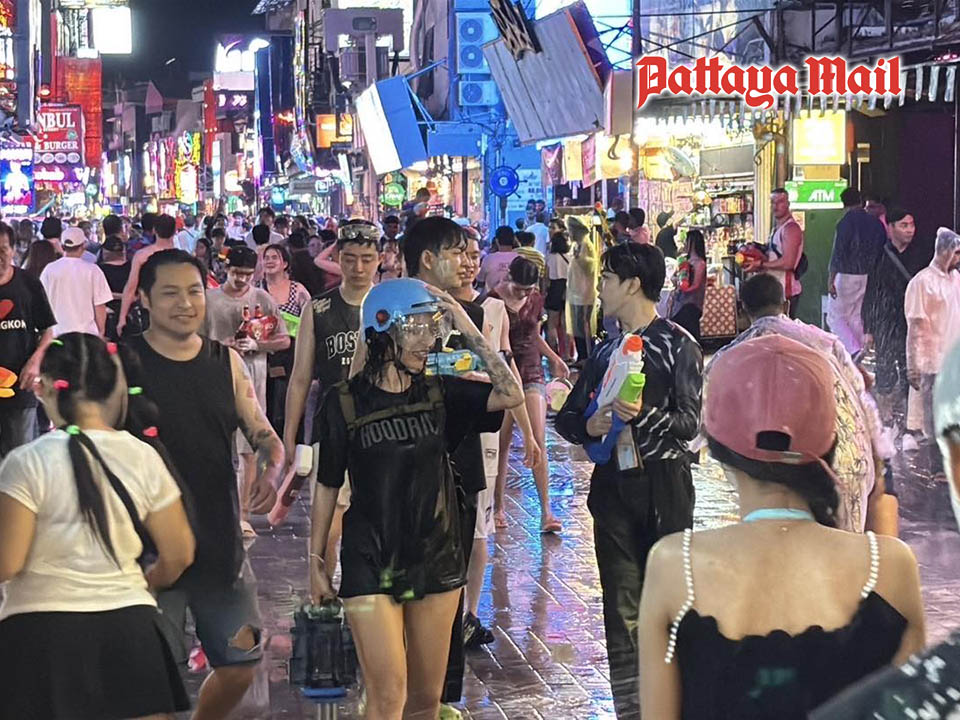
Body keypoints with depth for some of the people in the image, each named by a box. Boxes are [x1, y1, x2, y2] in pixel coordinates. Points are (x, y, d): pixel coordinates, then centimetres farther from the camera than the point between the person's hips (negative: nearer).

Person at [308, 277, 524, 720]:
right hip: (371, 565, -3)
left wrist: (468, 330, -12)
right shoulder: (345, 403, -5)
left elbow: (510, 395, -12)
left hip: (436, 559, 3)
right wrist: (316, 560, 4)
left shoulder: (440, 394, 2)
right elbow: (327, 487, 3)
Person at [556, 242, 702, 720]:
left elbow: (690, 422, -11)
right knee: (621, 607, 4)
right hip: (613, 482, 5)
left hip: (663, 485, -5)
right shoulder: (606, 350, 16)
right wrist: (589, 427, -5)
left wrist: (644, 416, -27)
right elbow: (567, 417, 17)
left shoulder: (677, 345, -4)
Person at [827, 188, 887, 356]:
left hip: (848, 276, -6)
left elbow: (838, 252, -17)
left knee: (835, 316, 2)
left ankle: (855, 352, -13)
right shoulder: (876, 223, 7)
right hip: (870, 277, 6)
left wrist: (831, 280, -17)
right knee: (857, 317, 15)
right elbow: (883, 250, 11)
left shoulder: (846, 222, -11)